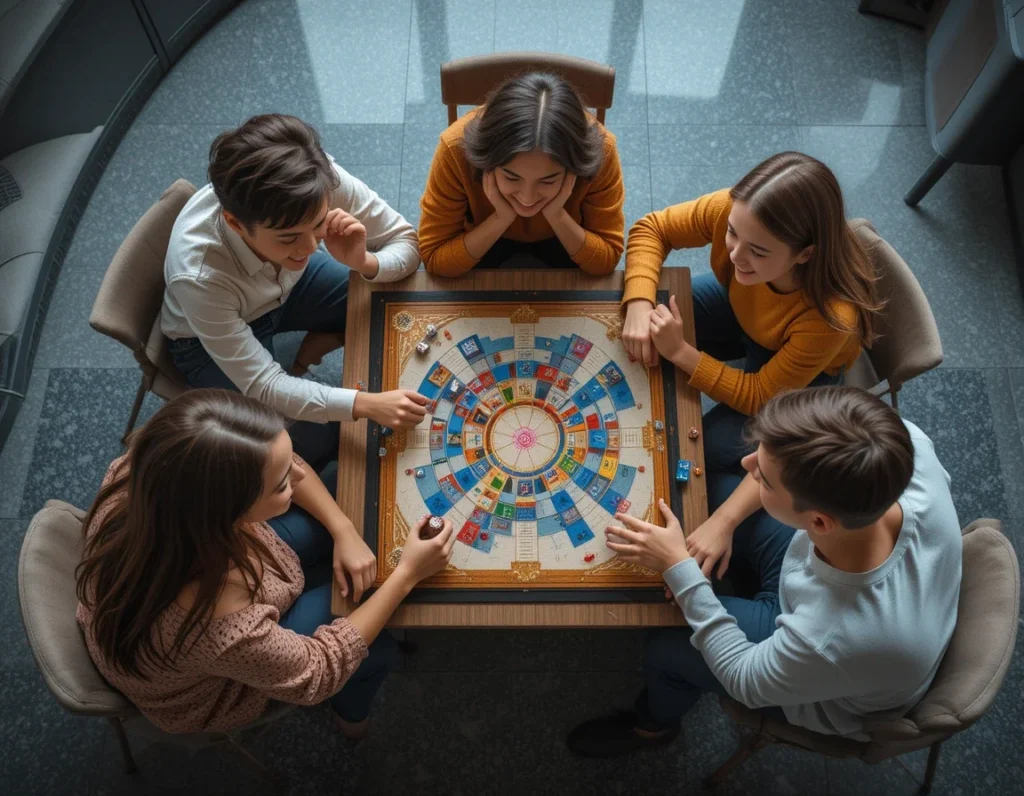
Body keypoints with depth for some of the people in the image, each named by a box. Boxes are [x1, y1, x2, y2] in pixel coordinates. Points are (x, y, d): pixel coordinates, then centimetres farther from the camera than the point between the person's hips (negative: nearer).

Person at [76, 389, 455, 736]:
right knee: (381, 644, 8)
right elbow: (316, 671, -26)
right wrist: (407, 574, -23)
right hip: (208, 688, -5)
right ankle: (351, 712, 46)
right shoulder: (221, 631, -47)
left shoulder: (148, 472, -33)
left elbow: (267, 464, -13)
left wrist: (344, 530, -20)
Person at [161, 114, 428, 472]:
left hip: (286, 283, 4)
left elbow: (406, 241, -20)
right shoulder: (198, 275, -41)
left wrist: (364, 263, -42)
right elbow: (263, 385, -31)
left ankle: (320, 343, 11)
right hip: (205, 338, -4)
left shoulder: (319, 179, -34)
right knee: (312, 441, -20)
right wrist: (365, 403, -43)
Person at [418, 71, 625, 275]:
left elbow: (606, 261, -23)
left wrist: (557, 215, -37)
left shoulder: (599, 150, -33)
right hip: (485, 239, 0)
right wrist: (501, 218, -38)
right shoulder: (456, 148, -34)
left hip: (560, 239, 1)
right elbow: (435, 260, -26)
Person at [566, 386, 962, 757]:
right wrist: (724, 520, -20)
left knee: (665, 647, 9)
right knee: (705, 488, 9)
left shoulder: (835, 642, -48)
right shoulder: (905, 445, -38)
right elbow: (793, 459, -14)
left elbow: (746, 680, -24)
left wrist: (677, 566, -23)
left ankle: (655, 723, 47)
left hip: (832, 685, -5)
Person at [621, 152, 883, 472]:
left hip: (804, 372, -3)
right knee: (645, 341, -13)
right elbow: (652, 229, -19)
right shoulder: (733, 211, -37)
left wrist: (680, 352, -41)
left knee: (712, 445, -18)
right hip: (738, 306, 4)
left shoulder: (832, 314, -43)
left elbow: (761, 397, -29)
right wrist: (639, 306, -36)